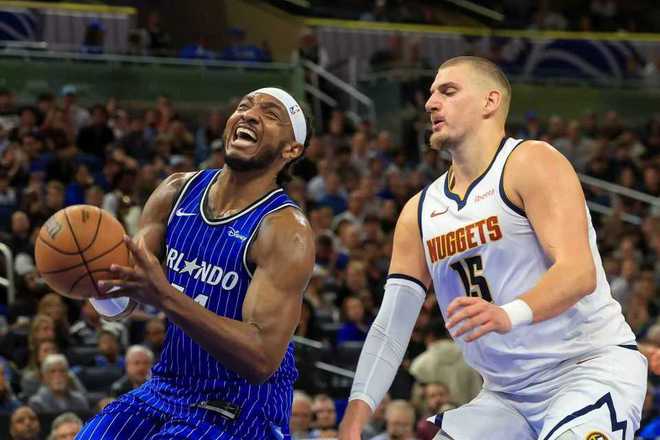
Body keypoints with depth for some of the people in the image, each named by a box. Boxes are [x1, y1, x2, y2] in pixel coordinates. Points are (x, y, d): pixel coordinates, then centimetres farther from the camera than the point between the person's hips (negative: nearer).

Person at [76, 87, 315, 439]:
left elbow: (263, 359, -26)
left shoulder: (285, 231, -17)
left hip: (240, 409, -6)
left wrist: (166, 296, -36)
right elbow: (121, 302, 7)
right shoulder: (177, 192, 2)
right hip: (167, 387, 6)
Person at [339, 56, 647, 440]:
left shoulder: (531, 163, -8)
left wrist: (510, 314, -40)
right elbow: (391, 325, 8)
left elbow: (579, 272, -21)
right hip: (507, 396, 7)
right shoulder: (419, 211, 11)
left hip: (591, 363, -7)